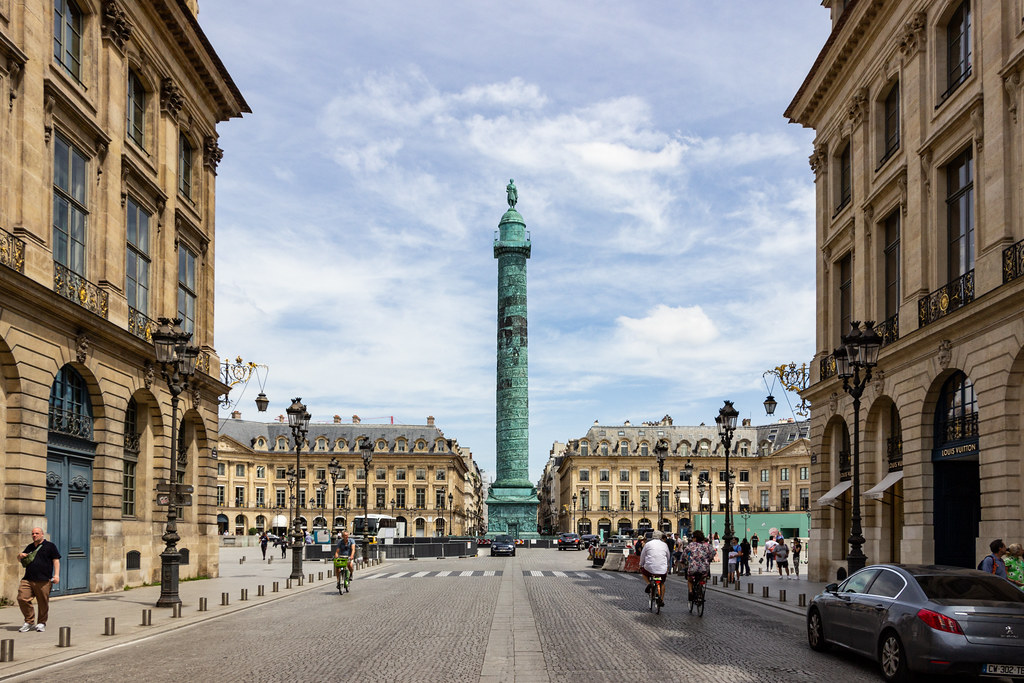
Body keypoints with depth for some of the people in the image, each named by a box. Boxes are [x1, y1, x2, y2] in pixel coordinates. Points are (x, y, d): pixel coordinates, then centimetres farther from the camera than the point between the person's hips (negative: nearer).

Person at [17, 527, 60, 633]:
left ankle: (41, 623, 14)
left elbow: (56, 560, 2)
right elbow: (20, 559, 34)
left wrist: (56, 574, -9)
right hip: (27, 580, 5)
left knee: (43, 603, -2)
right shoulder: (29, 547, 22)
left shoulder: (49, 546, 7)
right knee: (22, 598, -9)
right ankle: (29, 621, 4)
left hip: (44, 580, -4)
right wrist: (20, 555, 8)